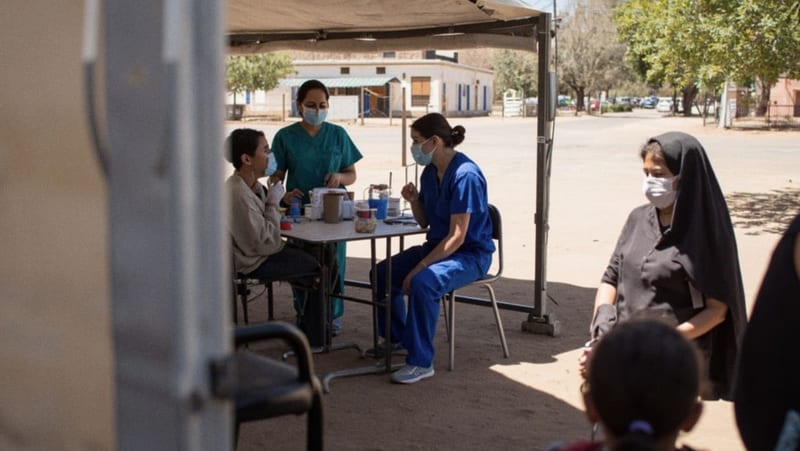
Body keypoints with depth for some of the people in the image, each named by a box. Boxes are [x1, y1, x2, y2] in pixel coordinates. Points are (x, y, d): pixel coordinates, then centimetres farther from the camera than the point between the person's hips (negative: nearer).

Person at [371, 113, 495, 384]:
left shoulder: (465, 176, -23)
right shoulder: (430, 172, 5)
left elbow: (457, 236, -26)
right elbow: (425, 223, 13)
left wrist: (419, 267, -26)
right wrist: (414, 201, -8)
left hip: (470, 254, -10)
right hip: (438, 246, 10)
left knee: (423, 283, -34)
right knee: (383, 272, 7)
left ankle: (421, 362, -21)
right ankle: (398, 338, 28)